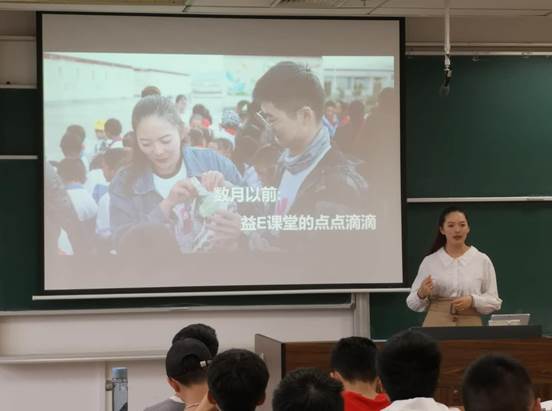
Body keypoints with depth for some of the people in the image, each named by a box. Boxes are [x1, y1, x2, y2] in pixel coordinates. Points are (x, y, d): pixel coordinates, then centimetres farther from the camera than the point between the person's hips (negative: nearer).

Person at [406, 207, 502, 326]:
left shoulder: (482, 260, 2)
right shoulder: (429, 261, 4)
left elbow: (494, 301, 4)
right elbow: (413, 303, 8)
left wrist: (472, 301, -14)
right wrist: (422, 294, -13)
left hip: (470, 326, 0)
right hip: (436, 326, 0)